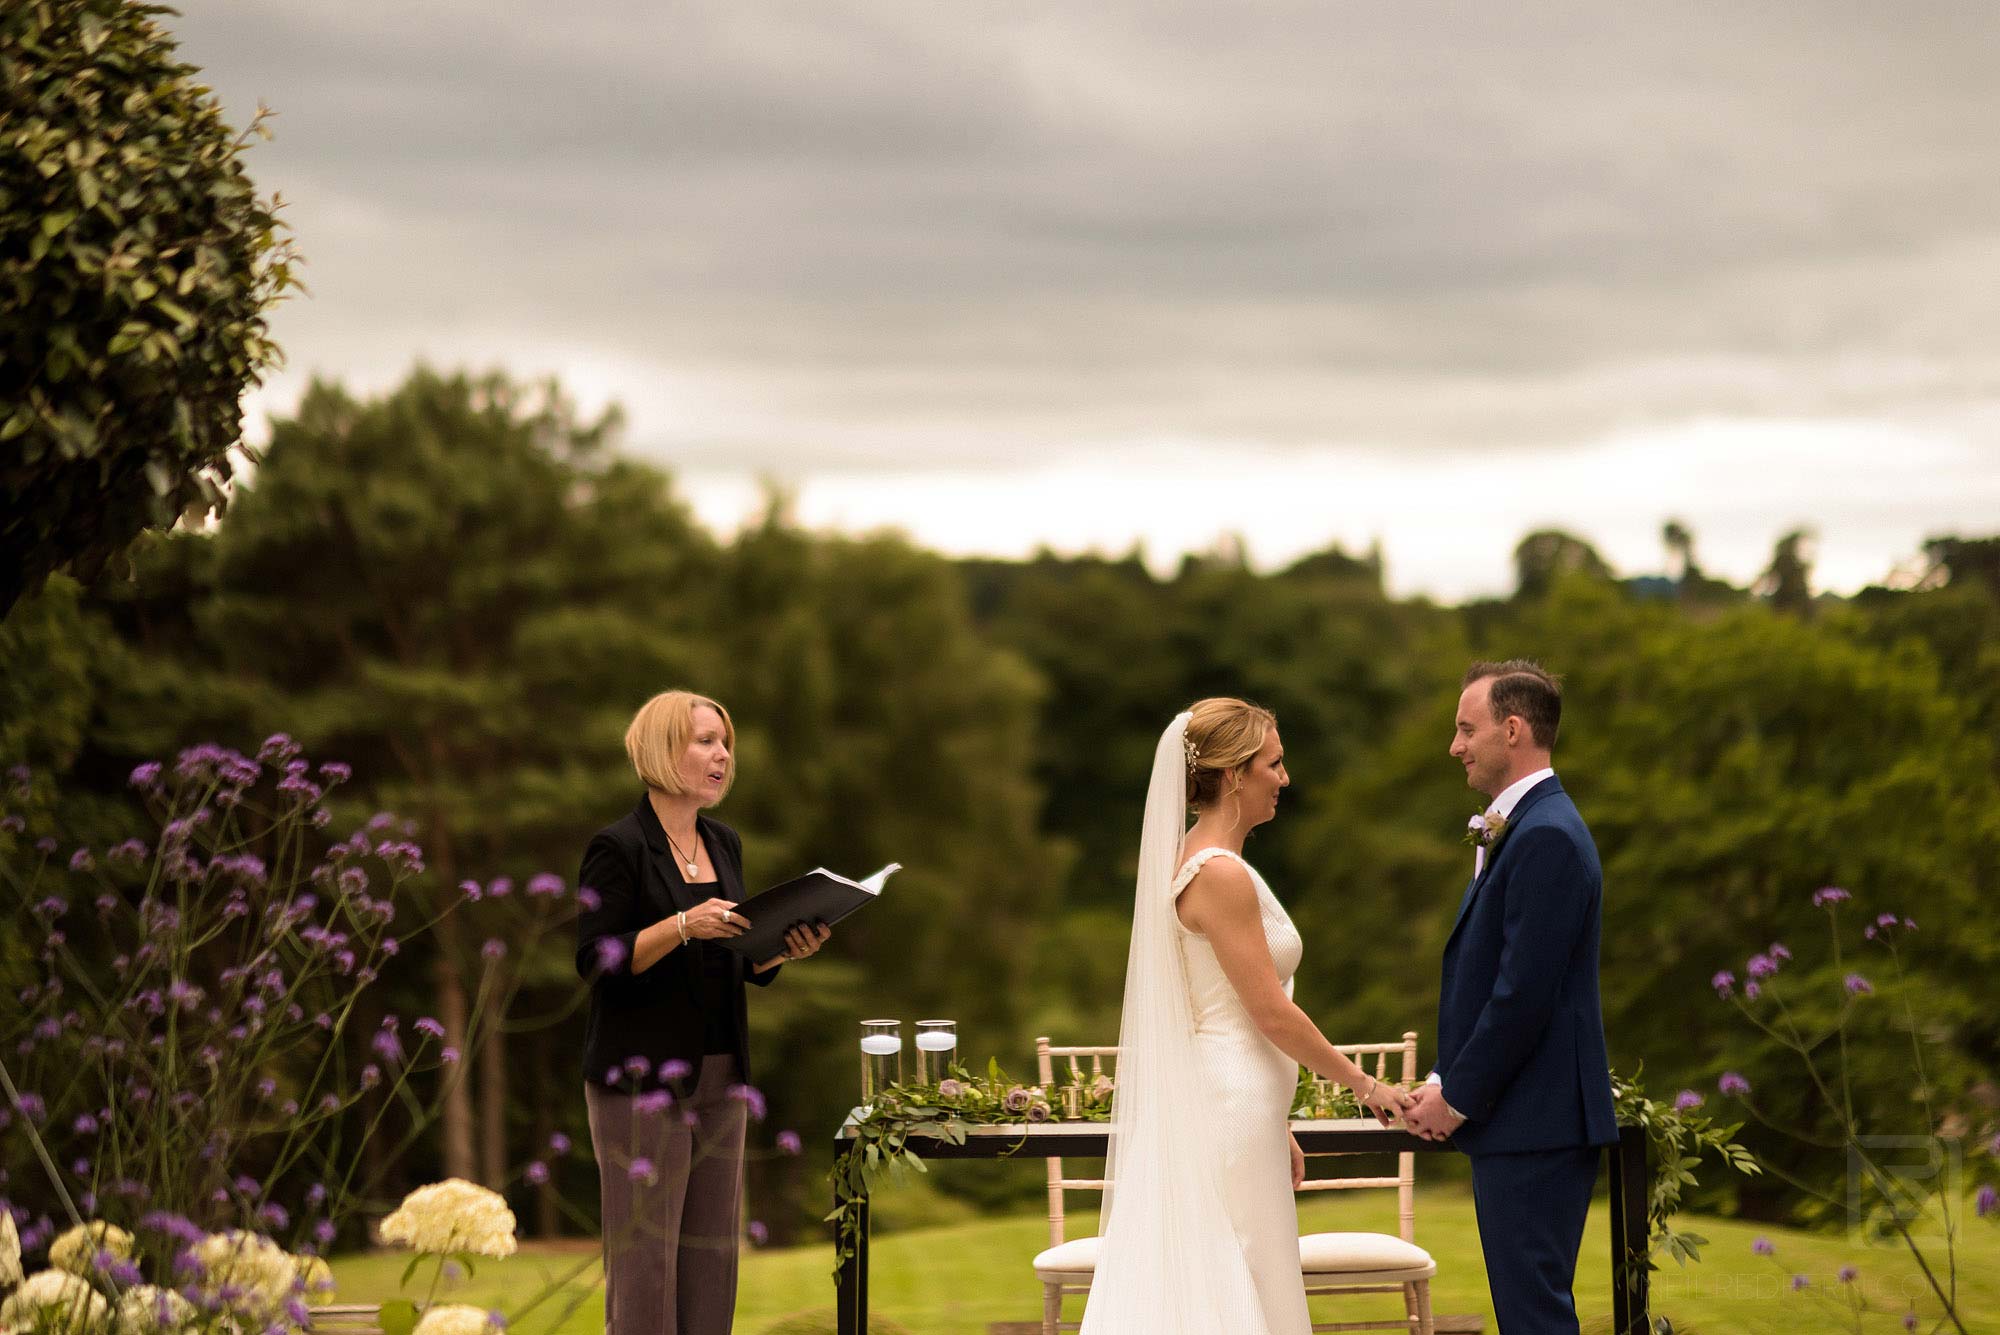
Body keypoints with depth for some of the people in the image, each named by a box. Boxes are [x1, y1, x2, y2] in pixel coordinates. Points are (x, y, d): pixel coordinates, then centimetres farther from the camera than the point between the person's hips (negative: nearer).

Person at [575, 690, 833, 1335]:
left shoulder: (724, 844, 14)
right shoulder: (618, 847, -9)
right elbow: (596, 960, -15)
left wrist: (785, 948, 0)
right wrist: (684, 925, -25)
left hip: (720, 1075, 7)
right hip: (641, 1076, -7)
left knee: (712, 1251, 7)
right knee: (645, 1254, -6)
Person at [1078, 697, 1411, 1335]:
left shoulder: (1195, 863, 13)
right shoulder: (1221, 875, -17)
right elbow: (1273, 1013, -16)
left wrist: (1275, 1129, 20)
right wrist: (1363, 1084, -4)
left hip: (1215, 1107, 10)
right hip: (1229, 1109, -10)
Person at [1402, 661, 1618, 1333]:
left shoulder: (1546, 837, -17)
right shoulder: (1522, 828, 17)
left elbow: (1525, 993, -21)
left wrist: (1458, 1098, -13)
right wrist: (1446, 1081, 11)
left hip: (1536, 1126, -10)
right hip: (1522, 1125, 10)